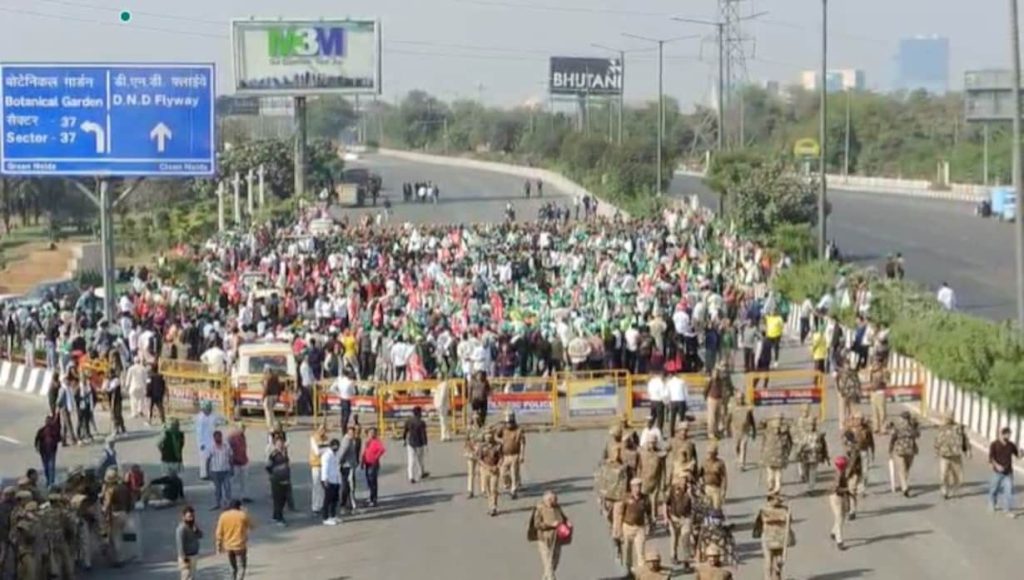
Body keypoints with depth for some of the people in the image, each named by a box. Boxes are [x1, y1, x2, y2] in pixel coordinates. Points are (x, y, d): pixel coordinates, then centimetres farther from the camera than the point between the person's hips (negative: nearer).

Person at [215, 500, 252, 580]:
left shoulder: (223, 516, -1)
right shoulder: (243, 515, -8)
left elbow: (219, 533, -1)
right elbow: (251, 527, 7)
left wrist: (219, 546, 9)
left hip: (228, 546, 4)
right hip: (240, 546, -4)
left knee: (233, 567, 20)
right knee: (241, 567, 1)